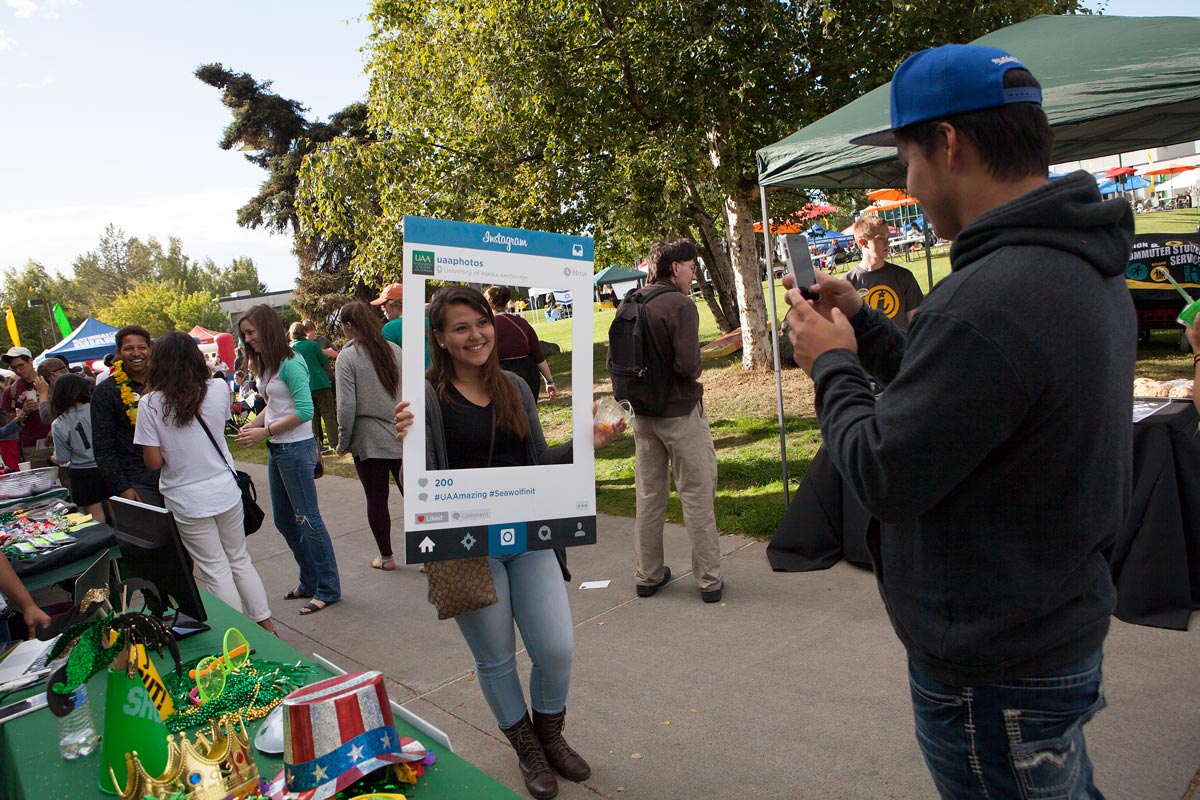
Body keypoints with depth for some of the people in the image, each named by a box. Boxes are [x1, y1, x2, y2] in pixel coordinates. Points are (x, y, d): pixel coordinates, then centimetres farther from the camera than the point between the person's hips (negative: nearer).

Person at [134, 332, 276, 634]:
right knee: (240, 560, 19)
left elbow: (153, 461, -11)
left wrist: (175, 448, 7)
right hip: (226, 492, 3)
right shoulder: (218, 388, -8)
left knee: (216, 571, 9)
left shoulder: (150, 403, -14)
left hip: (187, 501, -2)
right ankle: (266, 624, 24)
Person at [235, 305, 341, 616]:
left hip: (296, 448, -10)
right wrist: (253, 424, -1)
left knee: (307, 519, -2)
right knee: (284, 521, 16)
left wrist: (265, 432, -18)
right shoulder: (265, 365, 11)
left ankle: (329, 589, 11)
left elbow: (305, 410, -21)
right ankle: (310, 582, 30)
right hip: (276, 450, 10)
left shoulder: (290, 363, -16)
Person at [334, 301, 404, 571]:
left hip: (368, 440, -3)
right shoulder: (394, 350, 4)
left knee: (376, 500, 9)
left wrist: (343, 442, -2)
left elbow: (347, 406, -12)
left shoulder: (347, 357, -8)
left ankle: (386, 556, 20)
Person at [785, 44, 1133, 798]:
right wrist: (864, 326, 8)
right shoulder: (1087, 268, 2)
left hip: (993, 669, -9)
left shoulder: (990, 298, -31)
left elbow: (885, 478, -24)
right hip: (1066, 620, 9)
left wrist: (832, 365, -9)